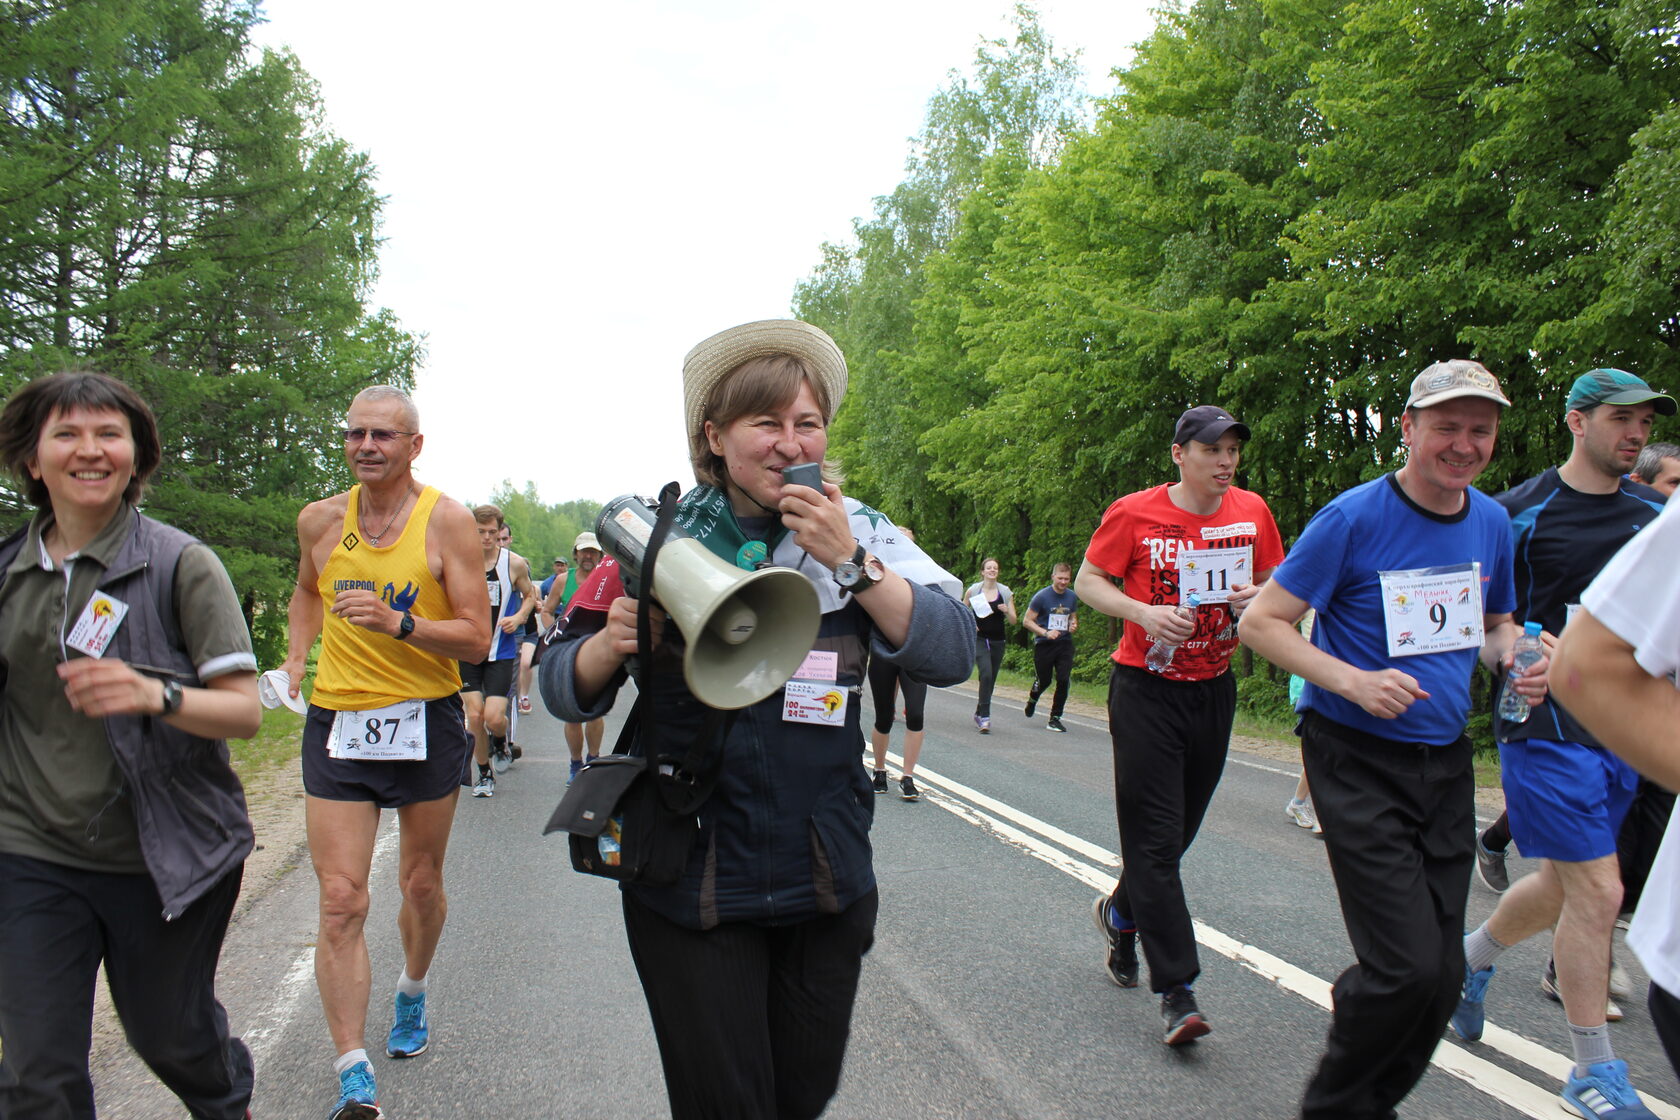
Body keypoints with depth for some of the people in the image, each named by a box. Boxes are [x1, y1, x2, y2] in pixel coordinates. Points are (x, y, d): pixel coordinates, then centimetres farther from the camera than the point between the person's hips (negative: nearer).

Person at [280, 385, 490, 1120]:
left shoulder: (446, 521, -8)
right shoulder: (320, 520, 3)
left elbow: (477, 639, -11)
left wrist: (397, 623, -25)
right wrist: (297, 657, 11)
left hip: (424, 722, -1)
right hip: (337, 724, 2)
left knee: (422, 885, 15)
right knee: (340, 901, -7)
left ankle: (412, 992, 45)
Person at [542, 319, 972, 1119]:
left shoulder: (857, 534, -2)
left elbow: (953, 654, -13)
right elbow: (564, 691, 0)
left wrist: (850, 563, -22)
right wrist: (610, 643, -22)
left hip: (826, 881, 2)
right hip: (690, 888, -2)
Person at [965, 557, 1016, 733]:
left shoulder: (1005, 592, 2)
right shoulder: (973, 590, -1)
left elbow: (1013, 621, 4)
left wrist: (1007, 611, -16)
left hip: (998, 641, 3)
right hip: (979, 639, -3)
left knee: (990, 679, 10)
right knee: (986, 674, -21)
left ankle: (979, 712, 32)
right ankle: (985, 717, -19)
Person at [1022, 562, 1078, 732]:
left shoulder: (1072, 597, 6)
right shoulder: (1041, 596, -9)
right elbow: (1027, 621, -7)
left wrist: (1073, 625, -3)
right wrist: (1046, 633, -20)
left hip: (1065, 643, 3)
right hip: (1044, 645, -3)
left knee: (1063, 680, -8)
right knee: (1043, 681, 6)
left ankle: (1055, 718, 4)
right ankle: (1032, 699, 41)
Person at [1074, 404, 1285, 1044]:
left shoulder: (1252, 512, 1)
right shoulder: (1135, 513, -9)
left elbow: (1274, 582, 14)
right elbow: (1088, 582, -1)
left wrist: (1259, 597, -10)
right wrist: (1143, 612, -18)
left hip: (1214, 688, 4)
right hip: (1146, 687, -4)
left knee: (1179, 829, 15)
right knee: (1155, 837, -7)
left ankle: (1120, 912, 43)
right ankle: (1177, 991, -3)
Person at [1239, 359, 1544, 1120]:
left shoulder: (1492, 523, 7)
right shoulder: (1354, 519, -13)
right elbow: (1259, 621, -11)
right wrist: (1354, 682, -23)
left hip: (1446, 762, 6)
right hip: (1358, 763, -6)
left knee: (1443, 972, 8)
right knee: (1407, 965, -12)